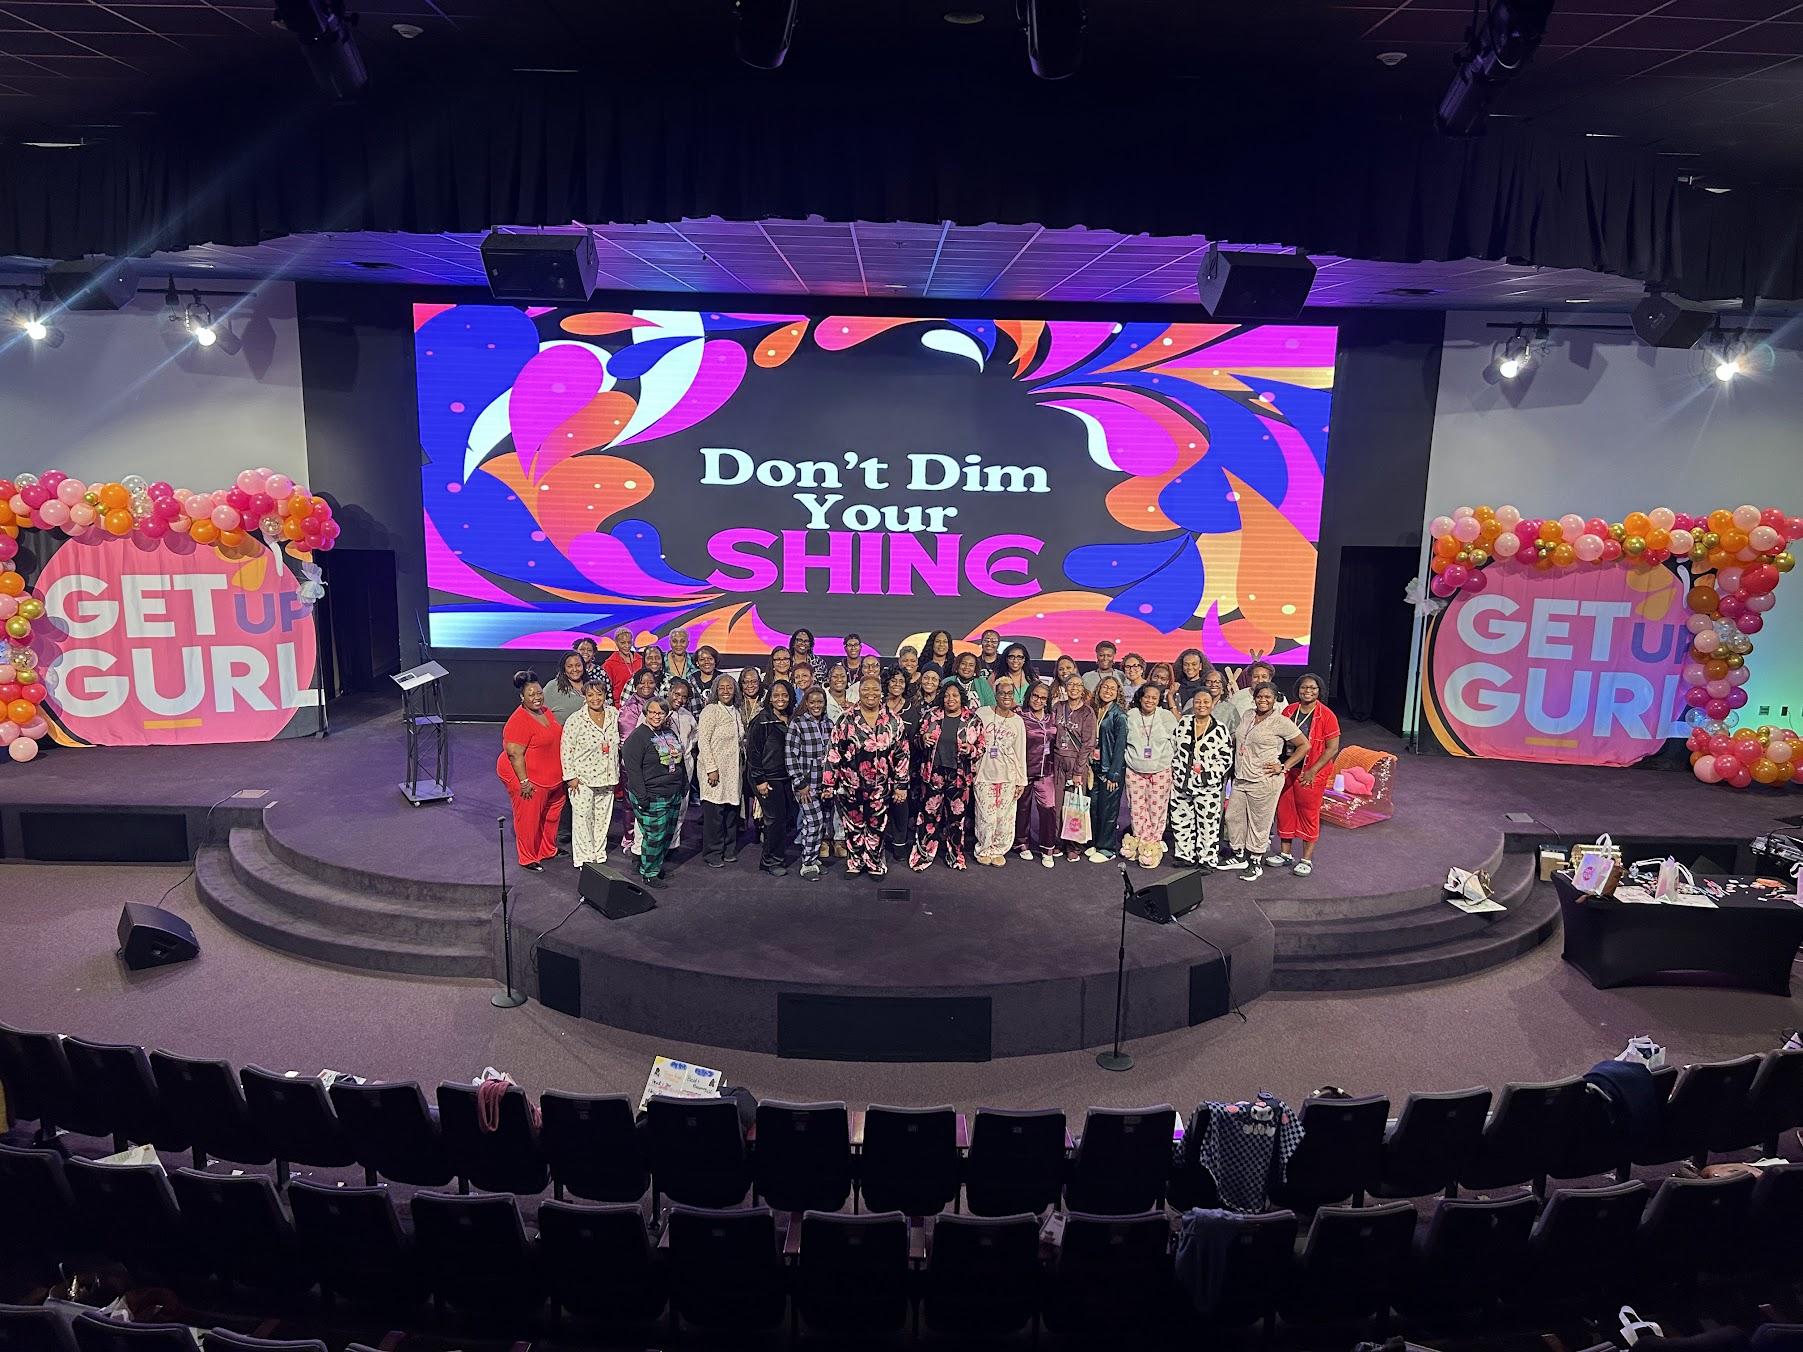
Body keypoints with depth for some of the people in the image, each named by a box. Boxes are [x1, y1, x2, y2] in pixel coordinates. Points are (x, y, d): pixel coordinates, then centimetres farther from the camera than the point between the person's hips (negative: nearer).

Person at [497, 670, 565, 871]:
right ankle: (528, 858, 20)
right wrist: (524, 782, -25)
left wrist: (562, 773, 21)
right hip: (530, 779, -9)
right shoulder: (519, 721, -22)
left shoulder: (545, 712, 6)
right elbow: (514, 753, -25)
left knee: (551, 816, 20)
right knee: (529, 819, 5)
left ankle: (547, 850, 38)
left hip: (552, 778, 9)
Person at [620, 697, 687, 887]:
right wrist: (642, 796, -20)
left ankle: (657, 865, 30)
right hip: (652, 797, -8)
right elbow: (632, 768, -17)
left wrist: (684, 784, 20)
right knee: (654, 836, -5)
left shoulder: (669, 733, 13)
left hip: (674, 795, 8)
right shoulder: (638, 736, -12)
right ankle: (648, 873, 9)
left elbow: (679, 761, 25)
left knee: (667, 834, 14)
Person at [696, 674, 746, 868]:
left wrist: (742, 763, 14)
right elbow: (703, 741, -13)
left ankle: (729, 850, 19)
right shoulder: (711, 711, -8)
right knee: (714, 813, -4)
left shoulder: (737, 713, 15)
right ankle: (712, 855, 5)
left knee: (732, 811, 8)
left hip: (733, 771, 7)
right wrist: (711, 768, -17)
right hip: (715, 770, -7)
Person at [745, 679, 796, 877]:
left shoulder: (792, 720, 10)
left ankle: (775, 857, 18)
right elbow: (753, 751, -11)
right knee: (775, 819, -6)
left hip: (787, 777, 6)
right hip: (768, 779, -6)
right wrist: (759, 780, -14)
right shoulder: (762, 721, -10)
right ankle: (771, 861, 6)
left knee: (787, 817, 5)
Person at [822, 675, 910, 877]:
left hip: (880, 788, 1)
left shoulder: (894, 722, 0)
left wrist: (901, 785, 0)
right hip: (850, 786, 0)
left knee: (877, 827, 10)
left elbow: (901, 755, 2)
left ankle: (875, 864, 26)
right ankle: (854, 863, 27)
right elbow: (834, 753, -3)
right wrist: (829, 783, -5)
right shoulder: (846, 720, -4)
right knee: (853, 826, 12)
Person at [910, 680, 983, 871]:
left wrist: (971, 750, -16)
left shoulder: (973, 720, 1)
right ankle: (923, 855, 13)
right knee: (928, 814, 3)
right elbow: (917, 738, 11)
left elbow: (981, 747, 4)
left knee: (956, 816, 8)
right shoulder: (931, 715, 3)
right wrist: (922, 739, -12)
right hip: (933, 773, 0)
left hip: (959, 775, 0)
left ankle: (955, 855, 23)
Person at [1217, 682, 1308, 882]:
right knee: (1233, 817, 13)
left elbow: (1304, 745, -6)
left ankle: (1255, 863, 18)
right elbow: (1235, 739, 24)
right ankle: (1239, 856, 31)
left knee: (1259, 822, 4)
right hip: (1241, 779, 7)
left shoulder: (1281, 722, -10)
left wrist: (1284, 767, -10)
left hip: (1264, 781, -7)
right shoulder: (1247, 717, 9)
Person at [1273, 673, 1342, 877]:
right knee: (1285, 810, 11)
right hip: (1286, 770, 5)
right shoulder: (1289, 711, 3)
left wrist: (1312, 771, -16)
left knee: (1309, 814, 4)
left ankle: (1306, 859, 14)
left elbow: (1332, 749, -11)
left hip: (1311, 774, -5)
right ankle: (1285, 853, 26)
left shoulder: (1326, 715, -11)